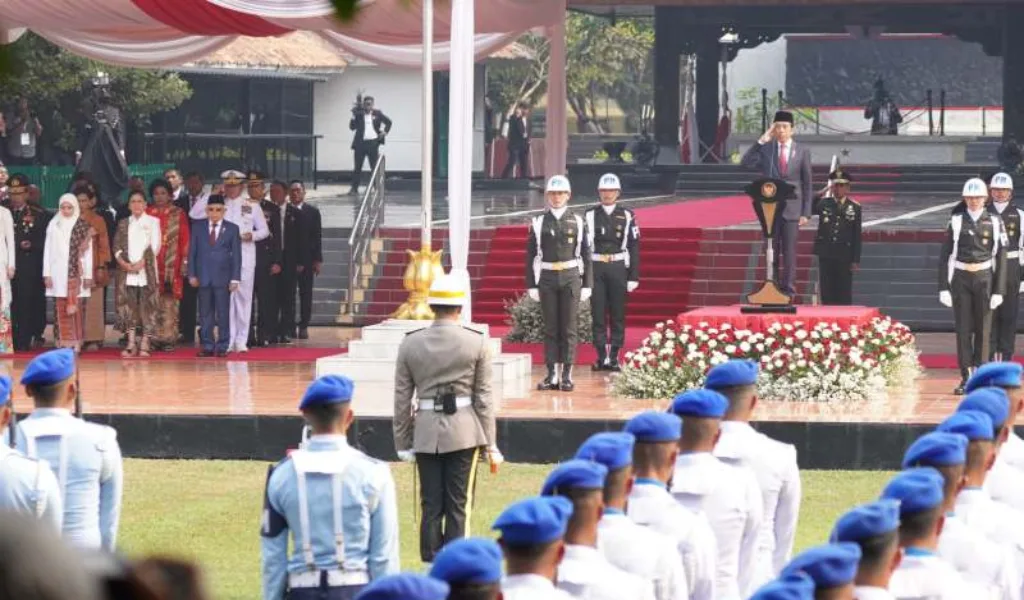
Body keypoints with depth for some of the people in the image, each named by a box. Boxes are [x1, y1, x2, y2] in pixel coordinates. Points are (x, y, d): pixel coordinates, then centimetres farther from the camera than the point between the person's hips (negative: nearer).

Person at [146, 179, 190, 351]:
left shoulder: (179, 214, 7)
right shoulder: (146, 214, 9)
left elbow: (185, 240, 5)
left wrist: (184, 262, -2)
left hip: (171, 266, -1)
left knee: (170, 302, -2)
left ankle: (169, 338, 0)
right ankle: (154, 338, -2)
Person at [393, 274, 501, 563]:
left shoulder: (410, 344, 2)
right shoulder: (478, 343, -4)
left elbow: (402, 399, 4)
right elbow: (483, 398, -2)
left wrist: (403, 444, 11)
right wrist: (491, 445, 4)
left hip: (426, 433, 2)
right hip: (464, 431, -2)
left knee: (431, 507, 7)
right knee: (458, 507, 2)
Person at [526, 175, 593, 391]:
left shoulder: (577, 222, 2)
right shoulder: (538, 223, 4)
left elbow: (586, 255, 3)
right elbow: (531, 256, 5)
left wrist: (587, 285, -1)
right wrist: (531, 285, 0)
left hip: (571, 277, -1)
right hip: (547, 278, 1)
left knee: (568, 328, 1)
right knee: (550, 328, 4)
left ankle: (567, 375, 4)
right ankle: (552, 375, 7)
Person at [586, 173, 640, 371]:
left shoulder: (627, 216, 3)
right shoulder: (590, 216, 4)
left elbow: (634, 248, 3)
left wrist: (634, 277, -1)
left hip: (618, 268, 0)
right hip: (596, 268, 0)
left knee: (618, 314, 3)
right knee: (598, 313, 1)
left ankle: (614, 356, 9)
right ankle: (602, 357, 7)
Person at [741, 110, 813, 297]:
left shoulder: (802, 152, 5)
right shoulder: (765, 149, 7)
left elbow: (807, 184, 6)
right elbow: (746, 163, -9)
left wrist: (806, 212, 0)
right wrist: (761, 141, -12)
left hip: (792, 209, -1)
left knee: (789, 251, -3)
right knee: (771, 251, 3)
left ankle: (788, 288, 1)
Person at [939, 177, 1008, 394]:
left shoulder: (994, 223, 1)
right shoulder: (956, 222, 1)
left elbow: (1001, 258, 0)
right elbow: (945, 256, 2)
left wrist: (998, 291, -5)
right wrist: (943, 287, -5)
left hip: (984, 279, 0)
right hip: (961, 279, 0)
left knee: (983, 329, 3)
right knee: (963, 329, 0)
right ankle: (966, 378, 5)